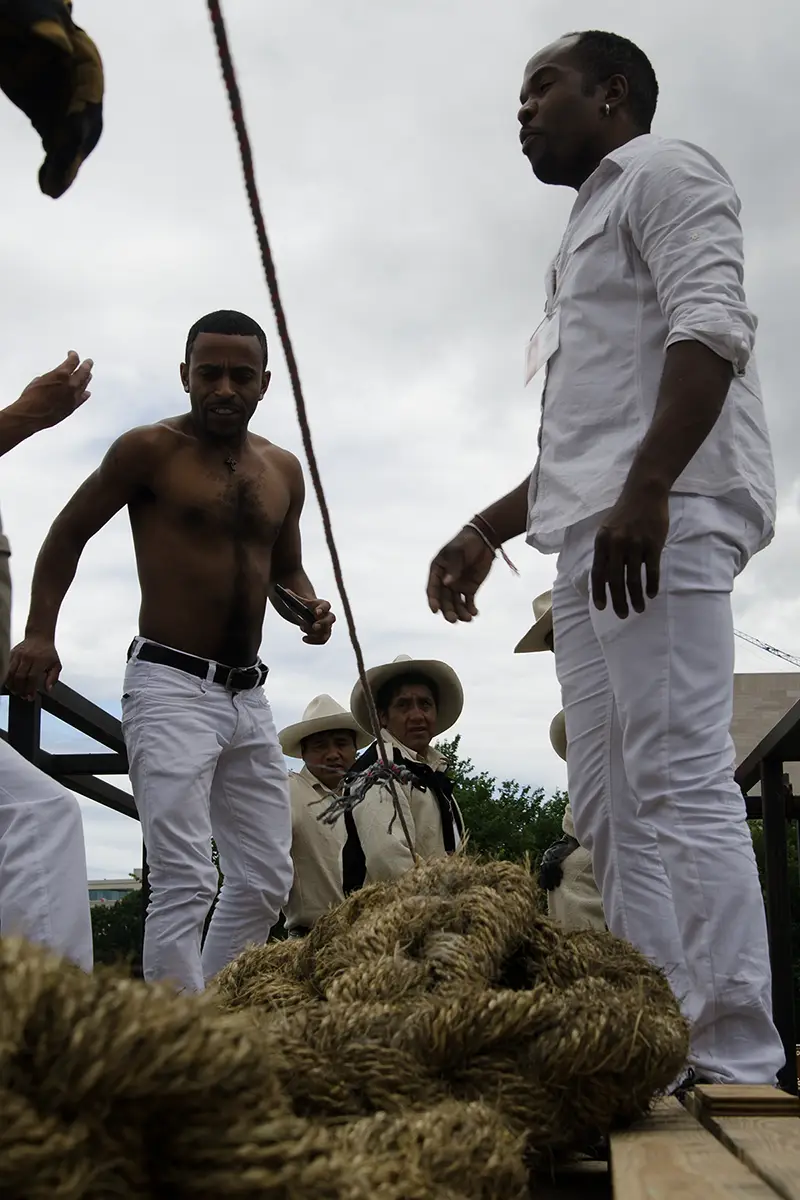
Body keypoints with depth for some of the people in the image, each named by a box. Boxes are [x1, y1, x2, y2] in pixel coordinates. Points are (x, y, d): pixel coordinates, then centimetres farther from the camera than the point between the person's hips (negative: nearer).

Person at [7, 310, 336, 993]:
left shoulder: (283, 470, 13)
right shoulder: (149, 450, -2)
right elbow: (67, 536, 4)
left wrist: (310, 606, 3)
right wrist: (40, 633, -7)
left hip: (249, 698, 7)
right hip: (171, 686, -6)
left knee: (267, 882, 7)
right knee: (186, 884, -15)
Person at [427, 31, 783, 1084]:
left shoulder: (660, 171, 7)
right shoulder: (588, 235, 33)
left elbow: (711, 323, -12)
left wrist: (647, 489, -24)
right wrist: (486, 532, 29)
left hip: (662, 520, -9)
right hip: (594, 538, 10)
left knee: (680, 783, -16)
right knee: (609, 805, 3)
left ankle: (736, 1068, -15)